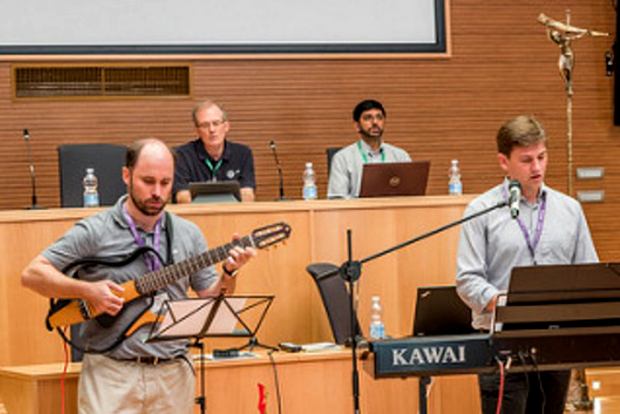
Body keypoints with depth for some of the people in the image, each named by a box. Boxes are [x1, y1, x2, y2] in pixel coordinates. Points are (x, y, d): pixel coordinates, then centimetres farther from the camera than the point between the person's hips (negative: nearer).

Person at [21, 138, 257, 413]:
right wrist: (87, 291, -14)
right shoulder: (94, 232, -2)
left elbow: (210, 298, 14)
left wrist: (228, 274, -6)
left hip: (172, 374, 4)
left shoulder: (188, 234, 11)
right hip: (110, 372, -3)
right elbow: (32, 274, -3)